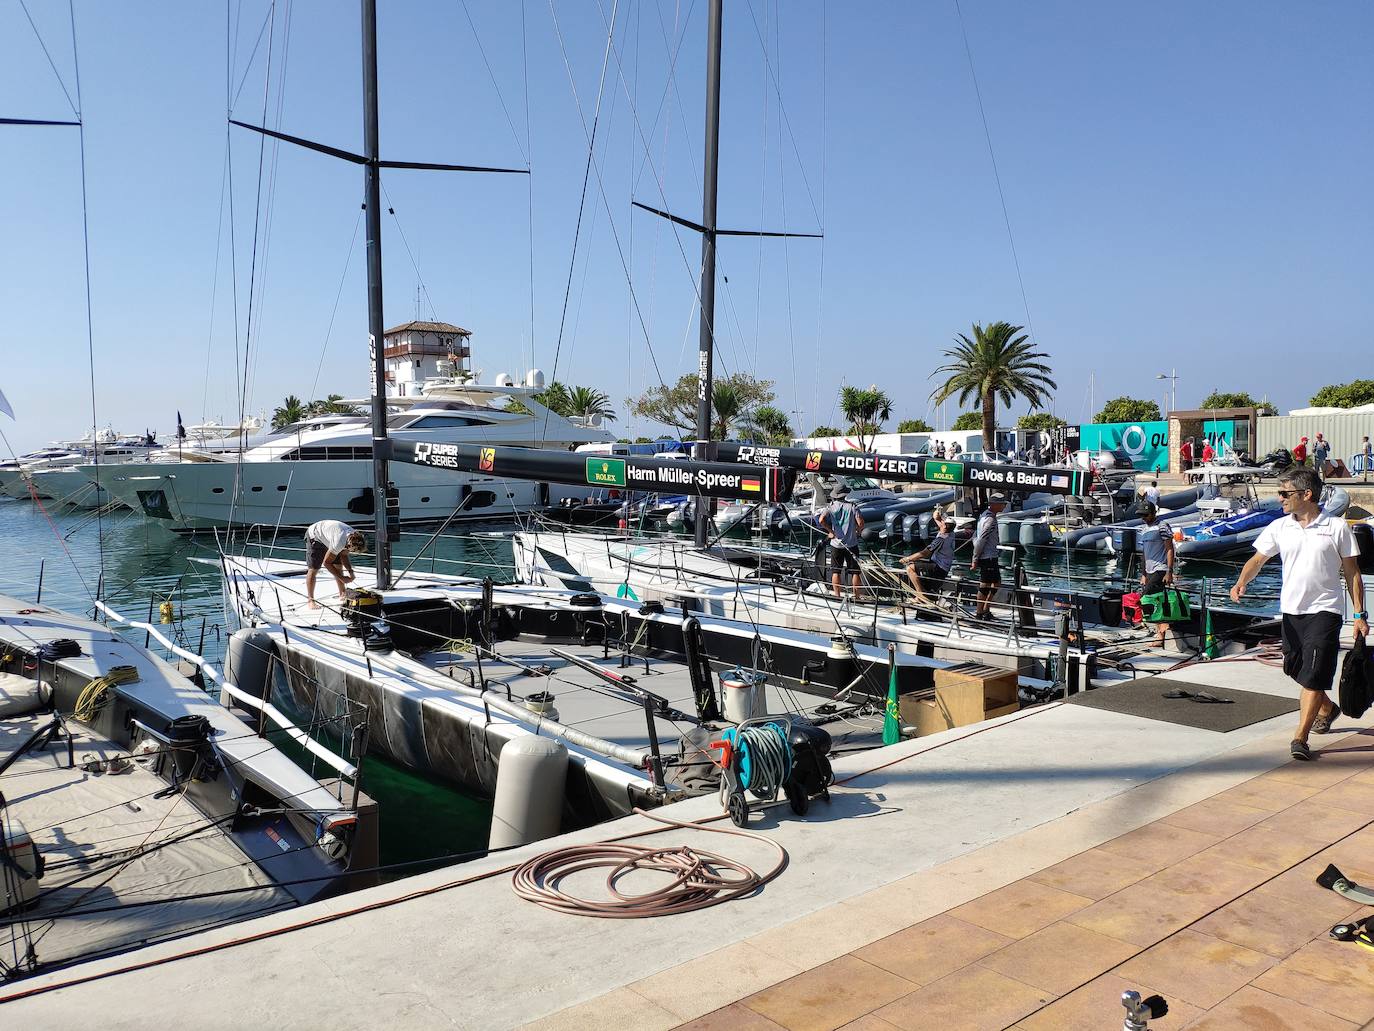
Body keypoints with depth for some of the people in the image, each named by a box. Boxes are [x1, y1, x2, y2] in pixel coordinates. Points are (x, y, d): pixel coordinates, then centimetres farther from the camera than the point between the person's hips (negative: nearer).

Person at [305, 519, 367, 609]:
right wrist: (342, 578, -25)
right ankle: (310, 600, -1)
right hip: (315, 536, -7)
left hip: (328, 538, 7)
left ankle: (342, 595, 15)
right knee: (313, 569, -10)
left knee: (339, 567, 4)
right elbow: (326, 562, -29)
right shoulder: (339, 542, -42)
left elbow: (344, 555, -2)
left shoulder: (353, 537, -19)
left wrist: (350, 571, -16)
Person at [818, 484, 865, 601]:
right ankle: (856, 597, 9)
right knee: (854, 571, 6)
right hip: (851, 543, -1)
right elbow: (860, 523, -14)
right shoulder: (852, 506, -5)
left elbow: (821, 520, -16)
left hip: (836, 544, 1)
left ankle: (837, 596, 10)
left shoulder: (831, 506, -2)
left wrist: (830, 531, -3)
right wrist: (858, 532, 5)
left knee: (836, 571, 9)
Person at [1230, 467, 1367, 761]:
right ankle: (1328, 708, 44)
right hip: (1291, 610, 5)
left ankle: (1300, 739, -4)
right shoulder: (1279, 527, 5)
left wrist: (1360, 614, -1)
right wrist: (1241, 582, -16)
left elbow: (1352, 572, 1)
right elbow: (1257, 559, 4)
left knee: (1313, 675, -9)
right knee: (1295, 668, 15)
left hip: (1324, 610, -5)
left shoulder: (1337, 527, -4)